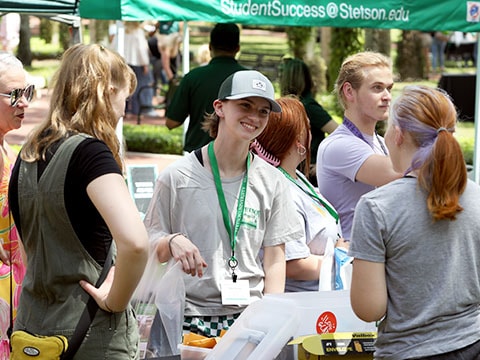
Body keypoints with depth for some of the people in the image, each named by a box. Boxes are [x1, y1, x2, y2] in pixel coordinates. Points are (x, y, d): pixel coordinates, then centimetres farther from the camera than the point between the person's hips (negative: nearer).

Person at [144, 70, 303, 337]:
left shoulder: (271, 182, 10)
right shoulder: (178, 177, 2)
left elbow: (274, 260, 10)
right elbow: (151, 250, 6)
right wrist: (172, 242, -15)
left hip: (250, 316, 2)